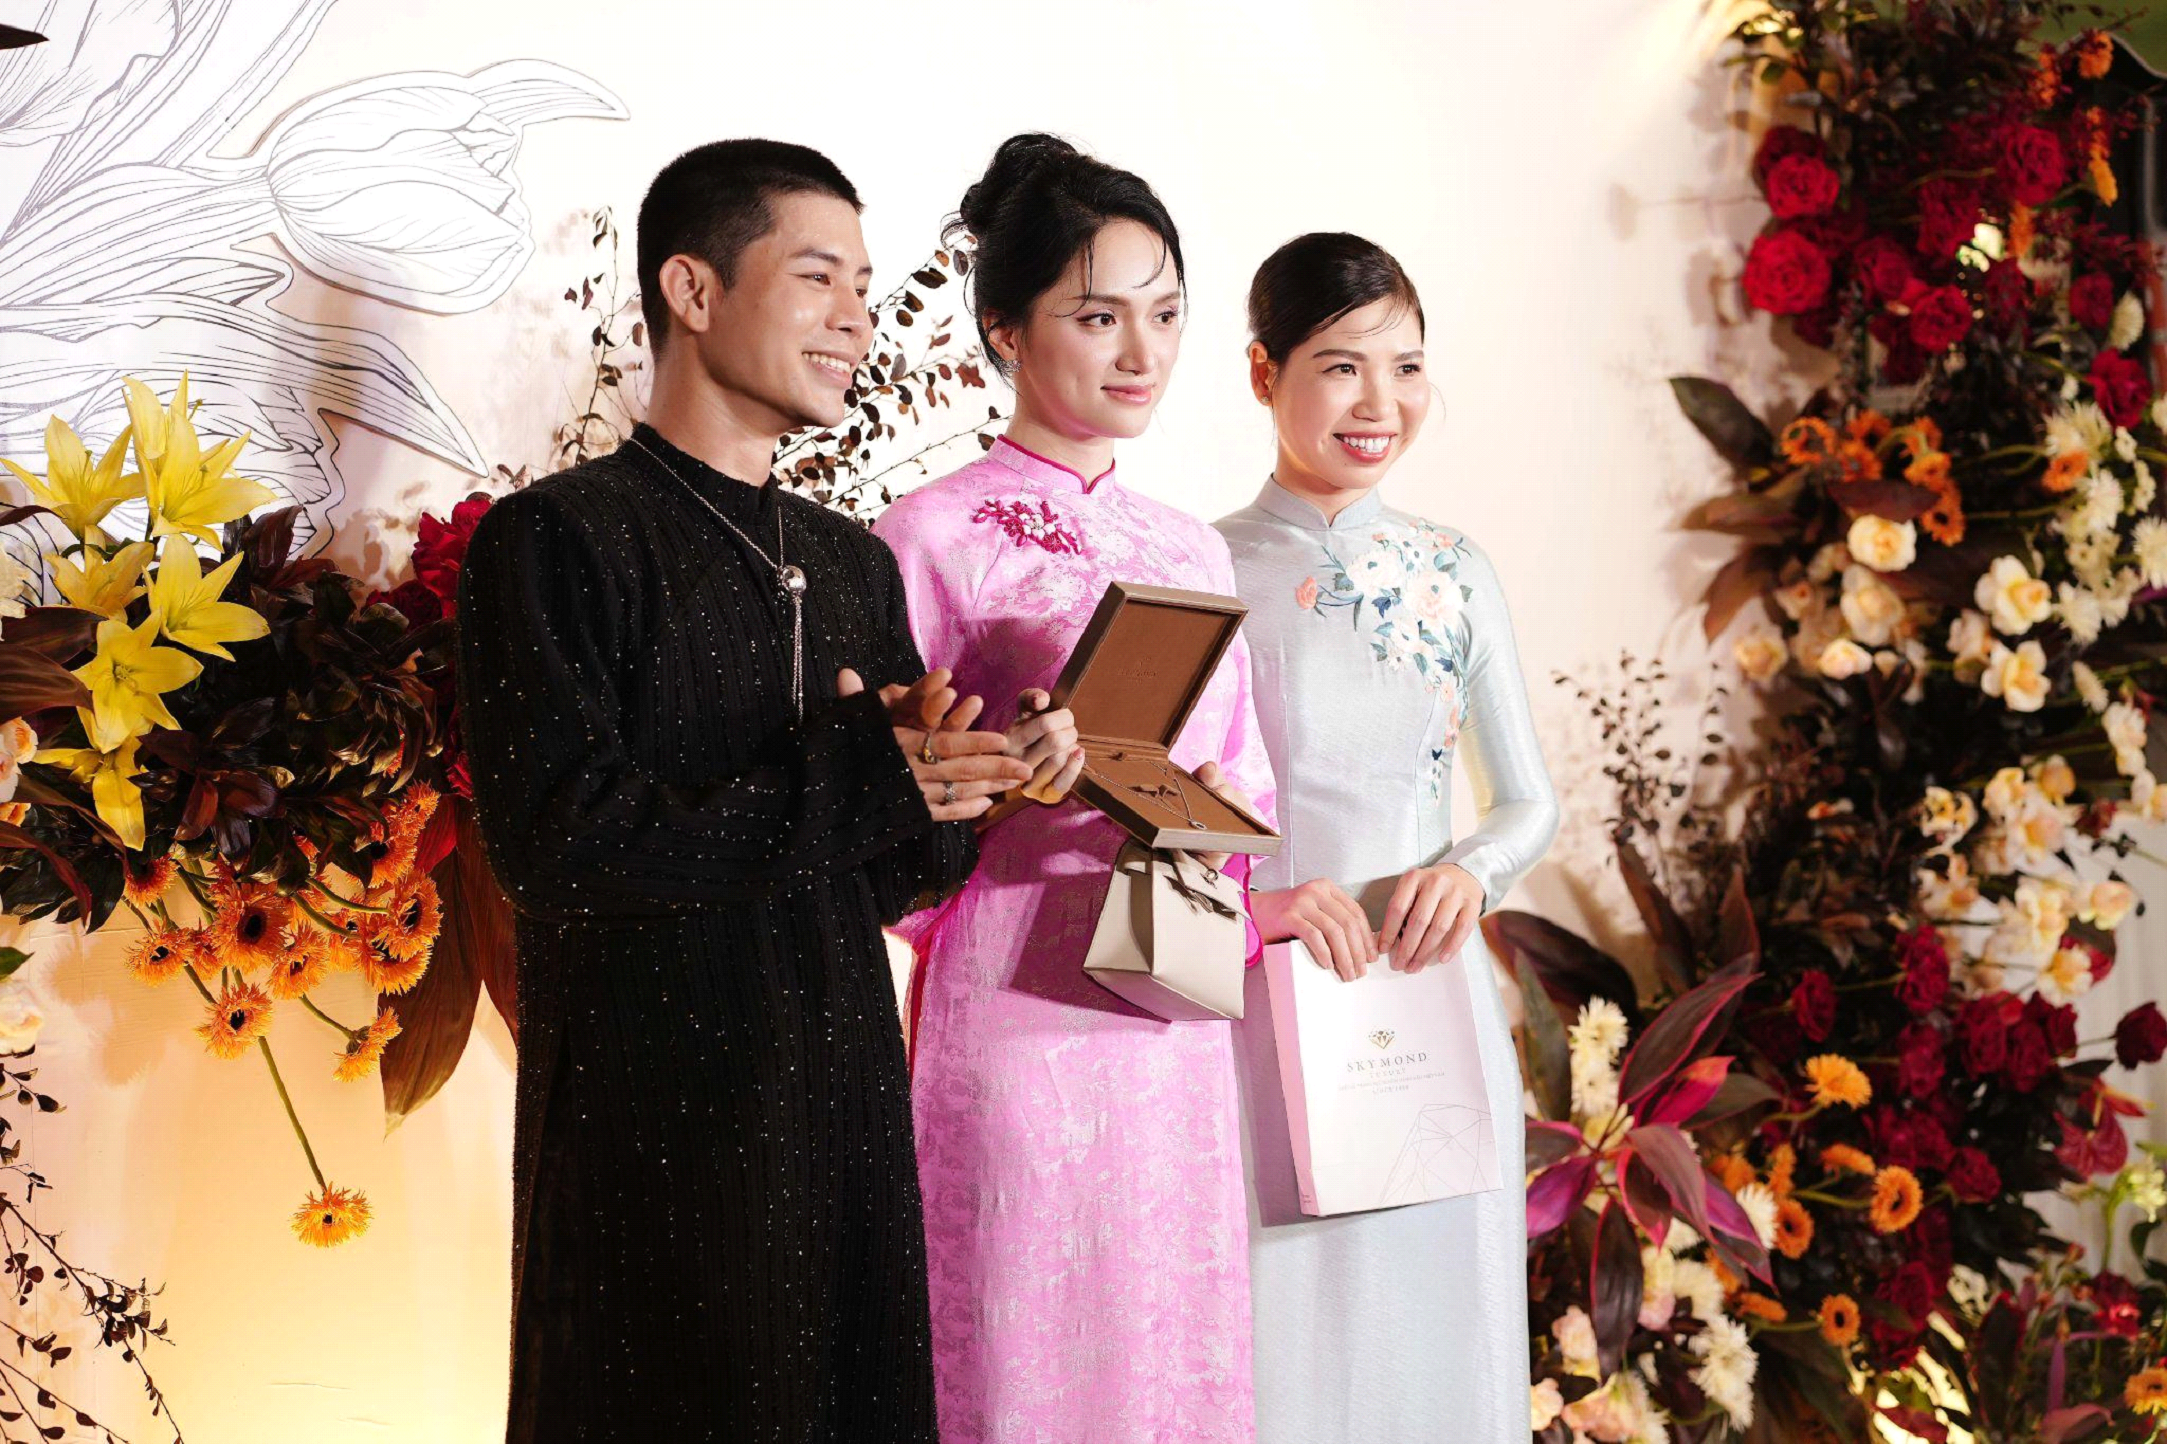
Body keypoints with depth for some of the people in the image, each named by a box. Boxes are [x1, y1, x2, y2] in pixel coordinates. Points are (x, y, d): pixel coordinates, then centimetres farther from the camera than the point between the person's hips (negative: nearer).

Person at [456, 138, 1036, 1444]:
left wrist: (934, 783, -9)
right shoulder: (562, 539, -6)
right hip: (654, 1128, -6)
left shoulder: (854, 564, 15)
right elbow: (556, 839, -18)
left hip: (845, 1115, 6)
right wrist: (851, 788, -16)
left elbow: (894, 876, 14)